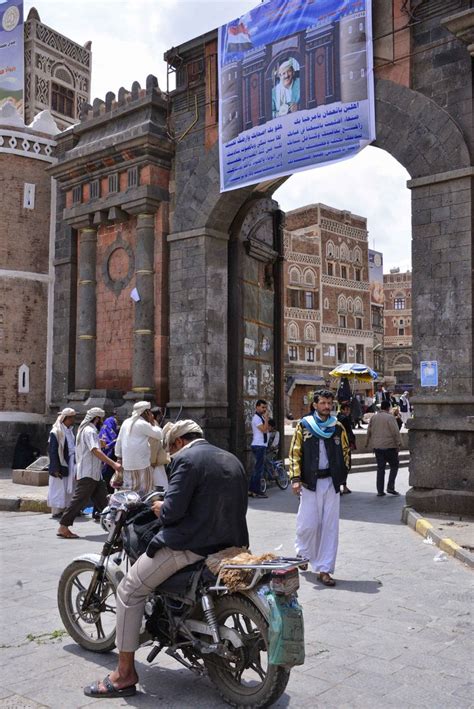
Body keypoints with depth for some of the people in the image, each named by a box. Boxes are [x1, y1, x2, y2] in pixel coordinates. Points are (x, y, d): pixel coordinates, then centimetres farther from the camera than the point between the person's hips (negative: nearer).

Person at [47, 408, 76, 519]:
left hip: (70, 466, 8)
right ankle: (56, 511, 8)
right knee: (59, 489, -1)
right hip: (60, 467, -8)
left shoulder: (70, 431, 13)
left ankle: (65, 509, 18)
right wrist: (55, 468, -17)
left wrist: (76, 466, 13)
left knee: (69, 489, 10)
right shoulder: (56, 432, -11)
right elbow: (52, 451, -14)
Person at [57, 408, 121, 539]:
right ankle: (63, 527, -5)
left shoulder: (86, 430, 19)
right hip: (88, 473, -11)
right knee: (79, 499, -9)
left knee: (102, 500, 12)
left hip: (94, 473, 11)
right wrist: (113, 464, -30)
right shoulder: (90, 431, -14)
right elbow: (96, 451, -27)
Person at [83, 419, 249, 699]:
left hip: (191, 545, -9)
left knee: (129, 591, 3)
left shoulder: (186, 459, -10)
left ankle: (125, 674, 7)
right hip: (230, 543, 9)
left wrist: (161, 508, 5)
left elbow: (173, 510, -18)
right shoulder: (233, 460, 15)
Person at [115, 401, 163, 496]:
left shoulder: (126, 422, 12)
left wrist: (119, 458, 21)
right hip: (141, 464, -8)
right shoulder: (143, 424, -11)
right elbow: (159, 435, -7)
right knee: (145, 491, -1)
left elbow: (119, 442, 16)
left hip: (127, 464, 8)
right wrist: (153, 422, 2)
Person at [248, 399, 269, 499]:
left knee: (257, 468, 12)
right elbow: (264, 430, -22)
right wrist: (266, 419, -18)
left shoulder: (261, 417, 18)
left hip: (261, 446, 10)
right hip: (258, 446, -10)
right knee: (259, 469, -7)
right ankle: (257, 491, -4)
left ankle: (251, 490, 16)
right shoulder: (256, 417, -12)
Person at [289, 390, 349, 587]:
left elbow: (345, 451, 18)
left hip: (331, 482, 3)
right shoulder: (304, 426, 0)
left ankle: (324, 570, 9)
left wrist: (341, 473, 7)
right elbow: (295, 453, -1)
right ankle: (302, 554, 29)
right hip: (310, 482, -2)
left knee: (330, 526, 2)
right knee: (308, 524, -1)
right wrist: (296, 478, -9)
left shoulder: (338, 428, 8)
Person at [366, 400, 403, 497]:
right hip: (389, 446, -5)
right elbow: (395, 432, -12)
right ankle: (390, 487, -2)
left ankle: (380, 491, 8)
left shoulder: (373, 417, 9)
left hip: (377, 446, 5)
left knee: (380, 468, 9)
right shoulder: (389, 417, -9)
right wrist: (398, 443, -5)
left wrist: (368, 443, 23)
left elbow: (369, 432, 15)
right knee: (394, 465, 8)